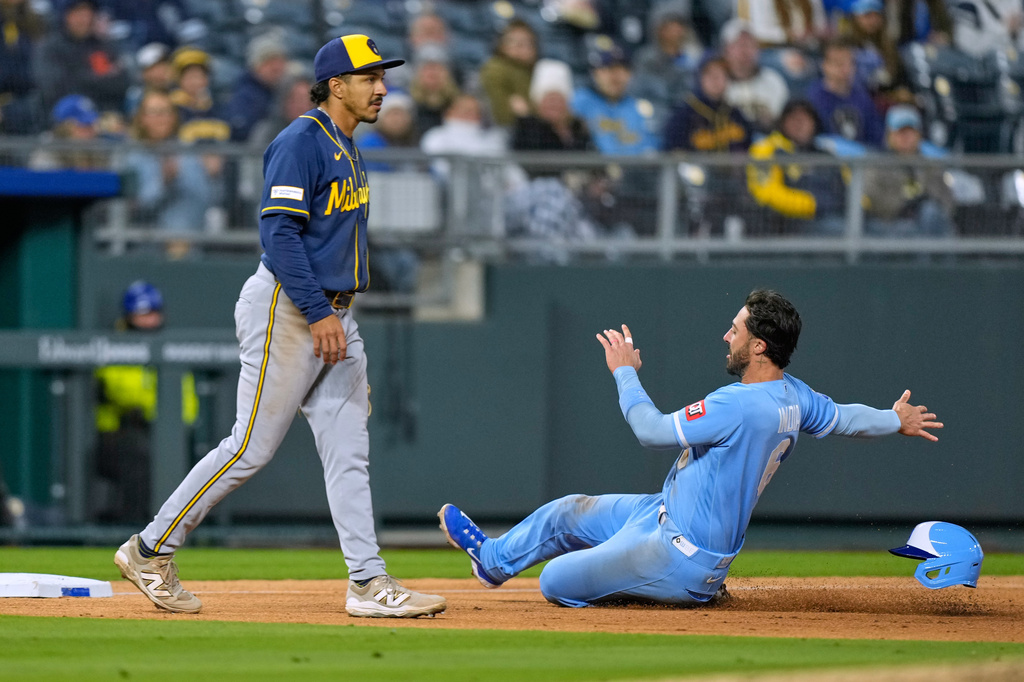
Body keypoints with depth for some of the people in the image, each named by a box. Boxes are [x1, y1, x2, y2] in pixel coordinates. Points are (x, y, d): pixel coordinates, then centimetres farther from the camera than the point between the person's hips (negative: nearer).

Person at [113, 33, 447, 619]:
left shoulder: (348, 148, 17)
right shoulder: (301, 142, -13)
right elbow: (280, 231, -21)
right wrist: (318, 315, -26)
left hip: (333, 316, 9)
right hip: (287, 310, -9)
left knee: (349, 450, 2)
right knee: (253, 447, -6)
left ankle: (369, 584, -1)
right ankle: (151, 550, 5)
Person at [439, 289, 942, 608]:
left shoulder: (738, 405, -31)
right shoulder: (795, 397, -3)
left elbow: (652, 430, -27)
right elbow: (843, 419, 15)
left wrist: (625, 371, -12)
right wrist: (897, 421, 35)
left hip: (681, 555, -10)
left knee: (556, 582, -3)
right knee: (568, 514, 22)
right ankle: (495, 560, 48)